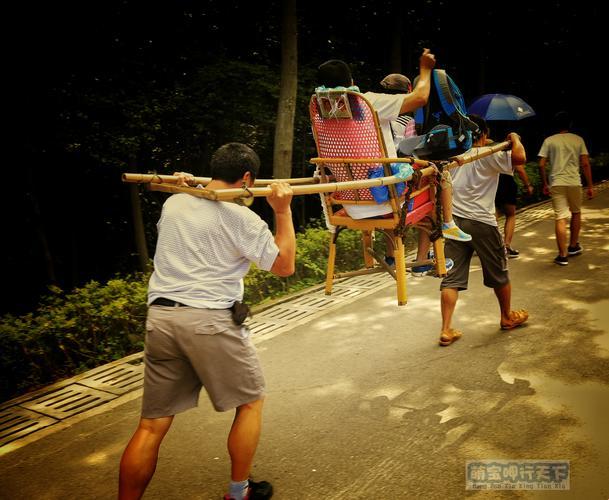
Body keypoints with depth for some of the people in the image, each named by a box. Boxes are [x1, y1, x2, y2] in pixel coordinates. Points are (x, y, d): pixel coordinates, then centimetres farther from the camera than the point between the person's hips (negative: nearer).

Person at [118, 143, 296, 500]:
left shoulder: (173, 205, 11)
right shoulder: (242, 218, -6)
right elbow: (285, 265, 3)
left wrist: (181, 187, 40)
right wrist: (283, 211, 4)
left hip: (160, 317, 5)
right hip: (210, 321, -5)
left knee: (152, 425, 11)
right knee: (251, 401, 18)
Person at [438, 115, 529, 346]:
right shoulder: (488, 156, -8)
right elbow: (520, 157, -19)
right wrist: (515, 138, -2)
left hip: (454, 221, 4)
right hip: (481, 223, -4)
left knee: (451, 278, 3)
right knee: (499, 273, 17)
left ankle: (446, 330, -2)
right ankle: (507, 317, 35)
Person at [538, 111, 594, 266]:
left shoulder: (549, 141, 4)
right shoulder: (578, 140, 5)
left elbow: (541, 164, -1)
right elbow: (585, 164, 1)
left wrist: (545, 184, 10)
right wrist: (590, 186, 7)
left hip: (556, 183, -1)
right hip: (574, 182, 1)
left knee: (560, 218, -2)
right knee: (576, 213, 23)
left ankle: (563, 255, -3)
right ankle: (573, 246, 33)